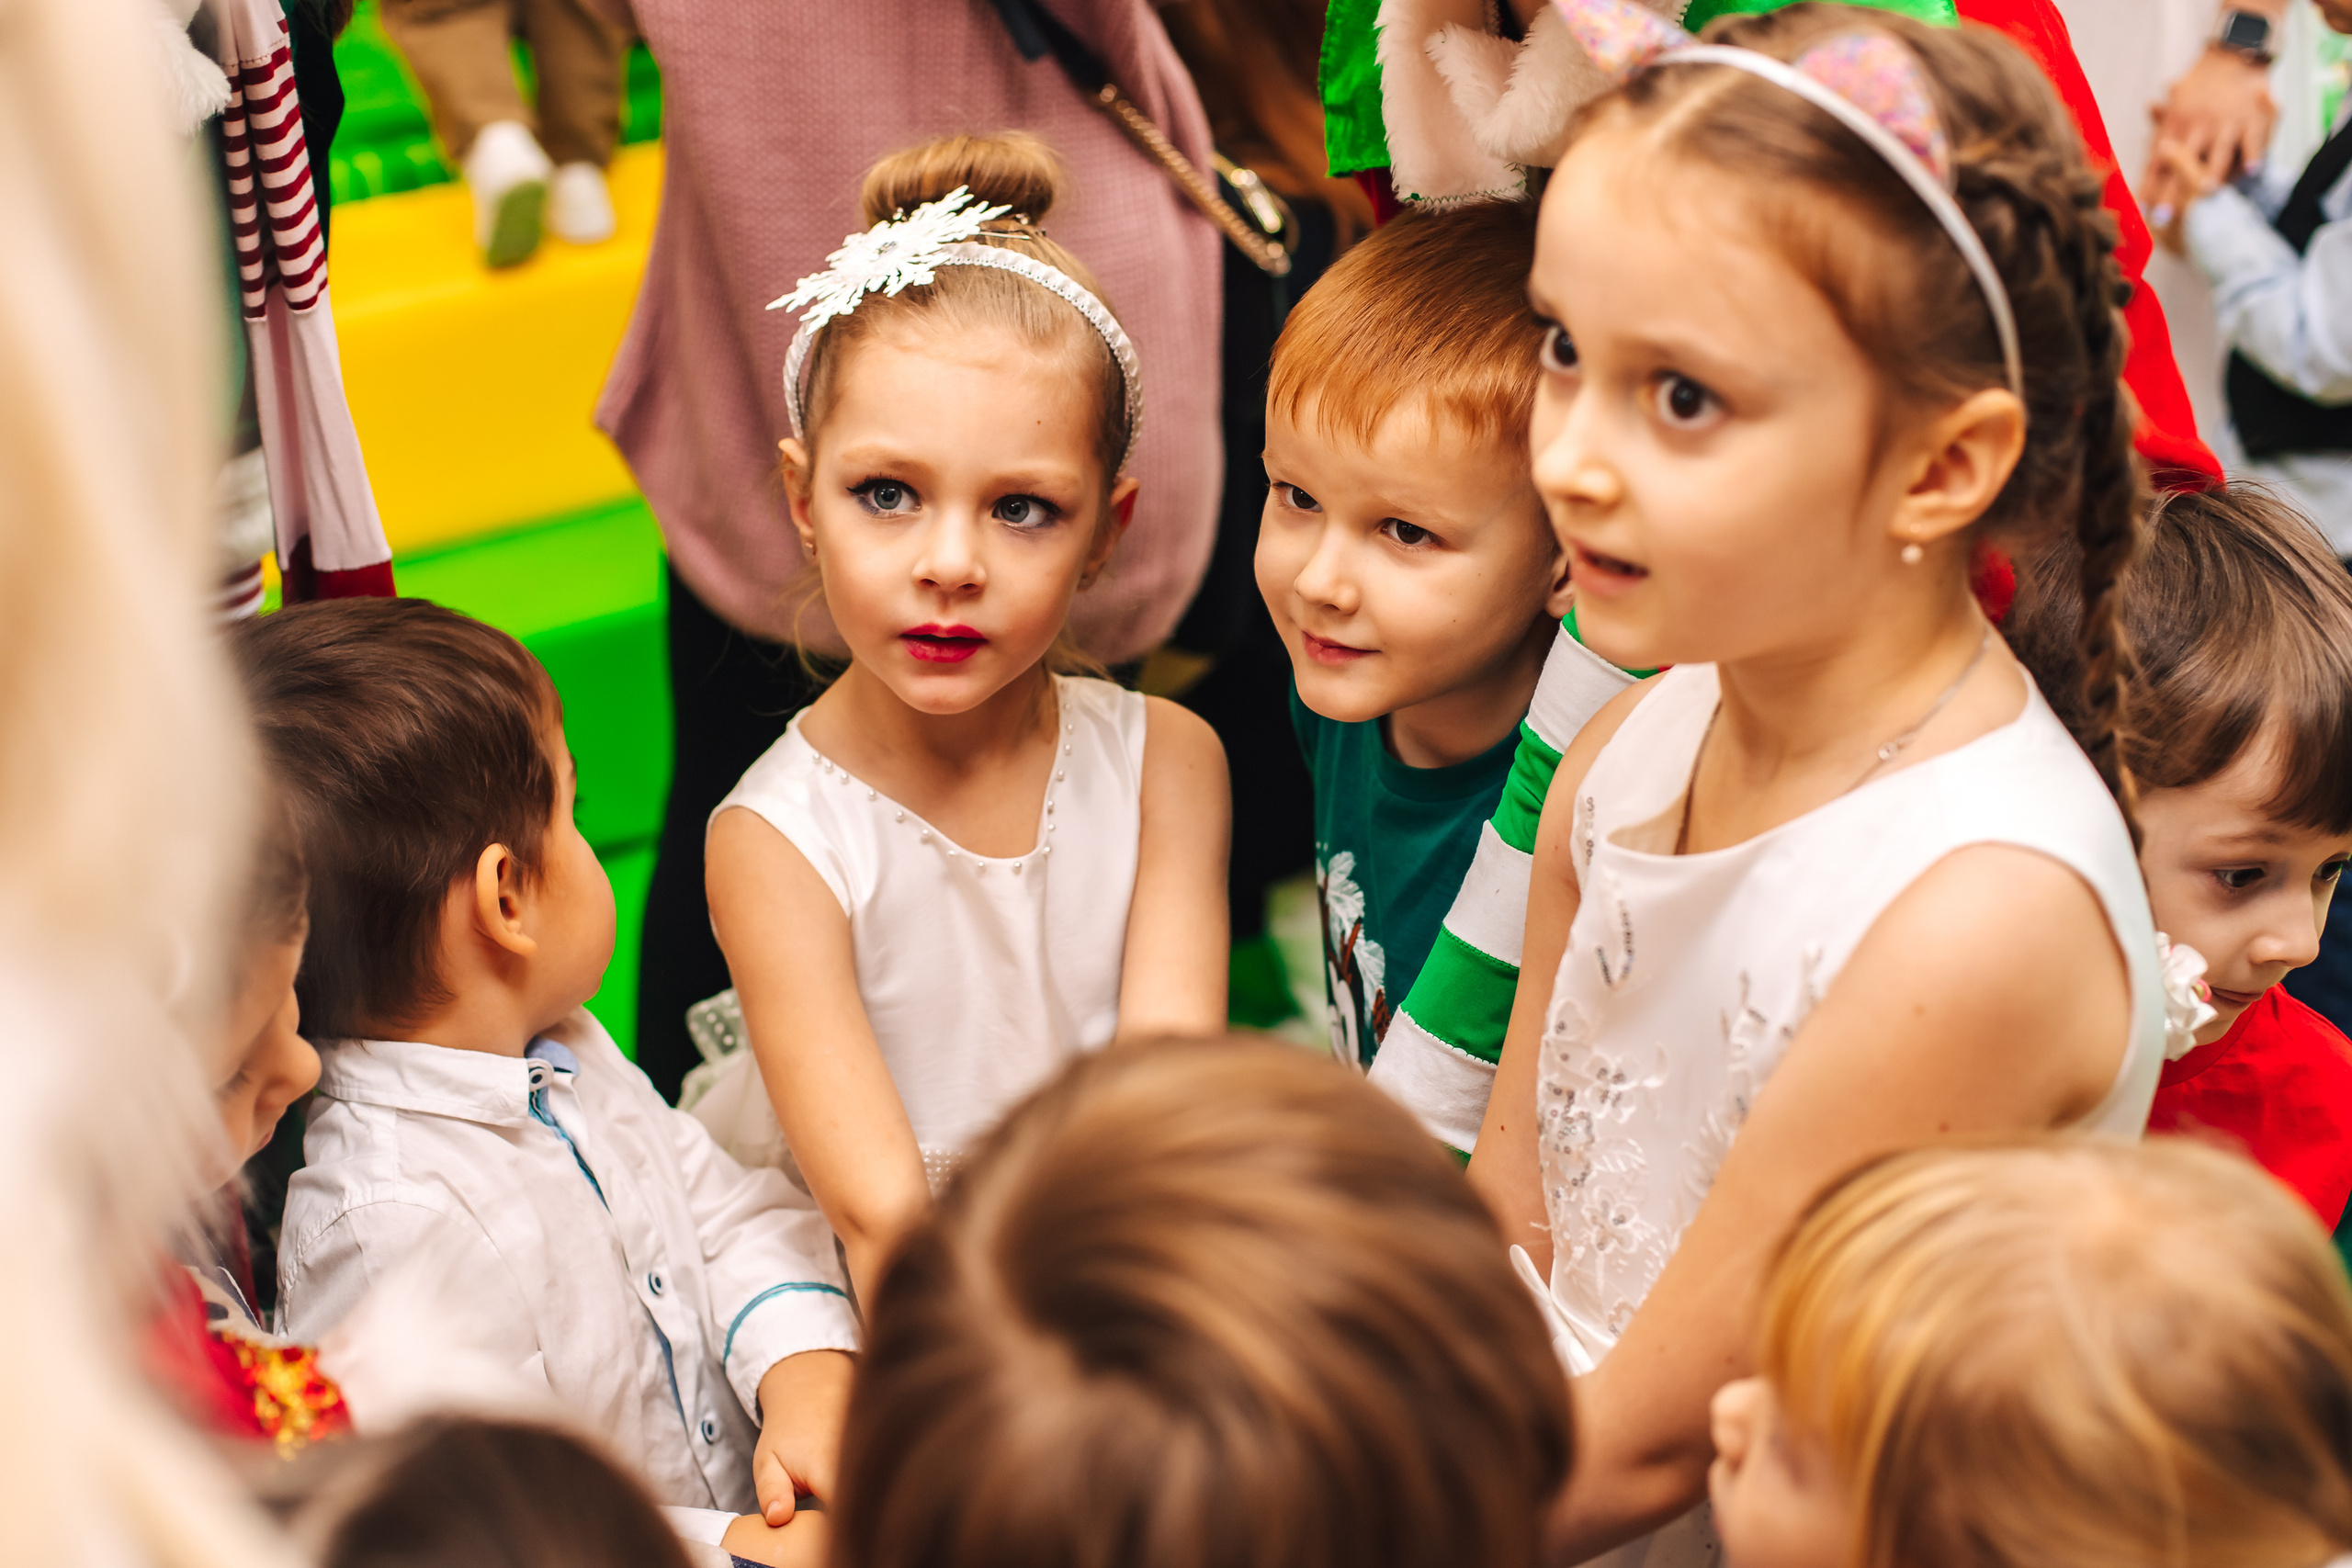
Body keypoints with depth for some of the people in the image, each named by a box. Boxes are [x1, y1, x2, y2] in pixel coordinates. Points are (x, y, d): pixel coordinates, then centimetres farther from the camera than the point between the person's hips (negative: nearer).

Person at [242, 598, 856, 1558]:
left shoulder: (565, 1058, 5)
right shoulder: (389, 1225, -24)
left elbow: (730, 1214, 11)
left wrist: (809, 1378, -8)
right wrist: (749, 1553, -22)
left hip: (752, 1502, 7)